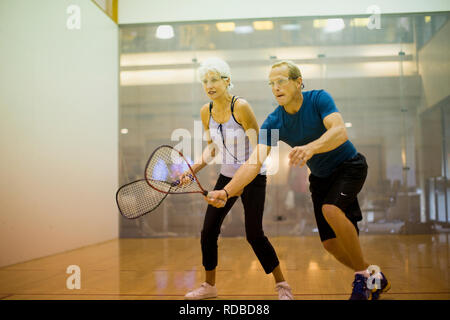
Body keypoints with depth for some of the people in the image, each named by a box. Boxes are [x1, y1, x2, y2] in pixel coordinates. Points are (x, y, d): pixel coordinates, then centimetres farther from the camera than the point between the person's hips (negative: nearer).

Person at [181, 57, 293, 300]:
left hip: (252, 177, -6)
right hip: (226, 176, 6)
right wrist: (194, 169, -2)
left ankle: (282, 285, 9)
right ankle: (209, 285, 21)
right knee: (208, 231, 3)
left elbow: (257, 148, -17)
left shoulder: (240, 107, -19)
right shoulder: (206, 112, 0)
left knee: (254, 234, -10)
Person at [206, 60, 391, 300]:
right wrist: (226, 192, -38)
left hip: (349, 165, -4)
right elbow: (255, 161, -24)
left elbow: (340, 132, -37)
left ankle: (363, 275, -12)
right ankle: (375, 279, 27)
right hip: (320, 177, 5)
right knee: (330, 243, 1)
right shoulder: (273, 123, -14)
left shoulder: (319, 99, -21)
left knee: (331, 209, -32)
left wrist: (310, 148, -56)